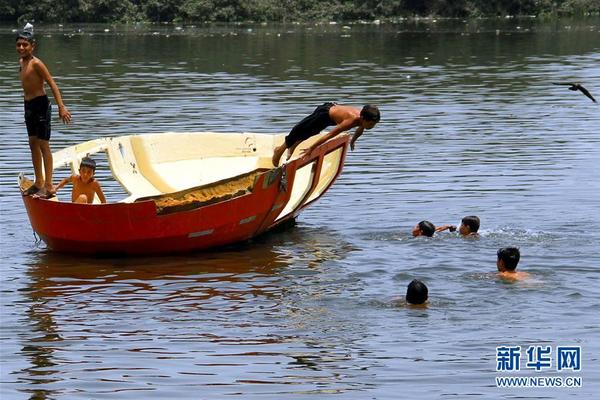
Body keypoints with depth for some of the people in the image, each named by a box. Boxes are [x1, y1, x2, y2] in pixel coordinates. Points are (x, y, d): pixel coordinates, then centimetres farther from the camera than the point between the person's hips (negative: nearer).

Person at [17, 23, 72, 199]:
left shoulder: (36, 63, -15)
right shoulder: (21, 62, 9)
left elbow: (52, 83, -19)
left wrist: (61, 107, -25)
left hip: (40, 105, -9)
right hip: (29, 105, 9)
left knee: (43, 144, -7)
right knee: (33, 143, 14)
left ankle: (49, 186, -4)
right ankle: (39, 182, 25)